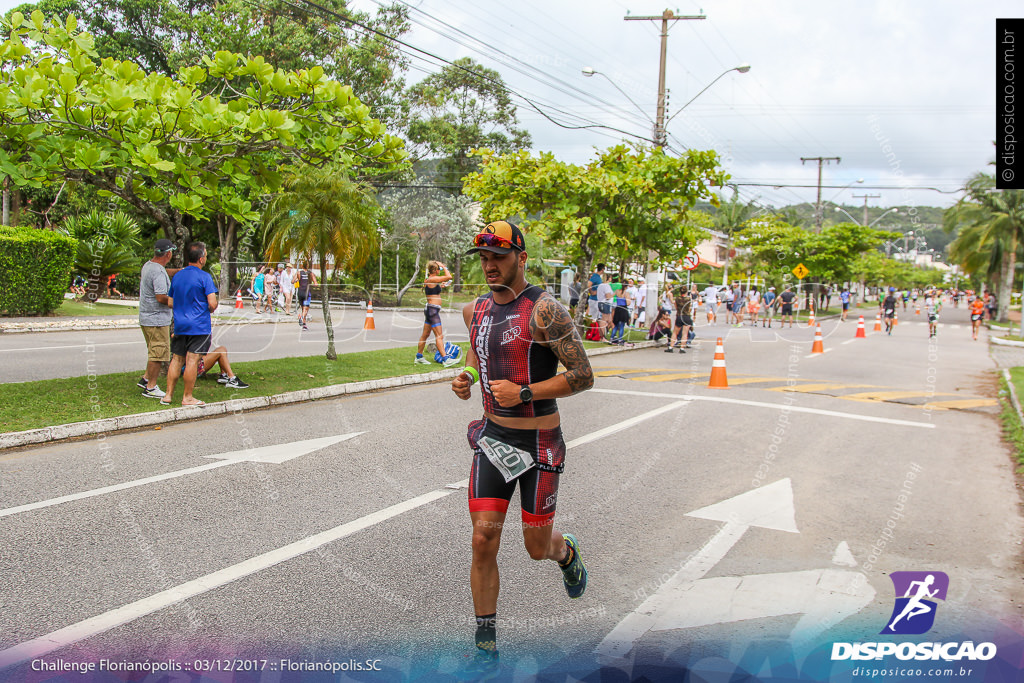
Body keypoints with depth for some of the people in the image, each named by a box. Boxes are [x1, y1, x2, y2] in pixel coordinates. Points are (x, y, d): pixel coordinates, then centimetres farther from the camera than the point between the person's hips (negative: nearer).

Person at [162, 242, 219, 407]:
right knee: (192, 360, -4)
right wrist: (211, 309, 6)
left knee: (176, 359, 11)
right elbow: (212, 304, -15)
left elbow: (170, 302, 15)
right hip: (199, 325, -6)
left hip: (179, 324, 6)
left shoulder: (177, 276, 11)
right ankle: (187, 397, 0)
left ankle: (168, 395, 13)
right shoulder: (204, 277, -10)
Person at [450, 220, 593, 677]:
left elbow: (583, 376, -16)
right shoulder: (475, 311, 4)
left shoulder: (544, 310, -16)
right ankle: (486, 644, 14)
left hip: (539, 444, -4)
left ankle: (567, 553, 48)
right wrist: (467, 380, 4)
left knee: (537, 547, 9)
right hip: (492, 436, 5)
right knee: (483, 540, -2)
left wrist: (523, 392, -23)